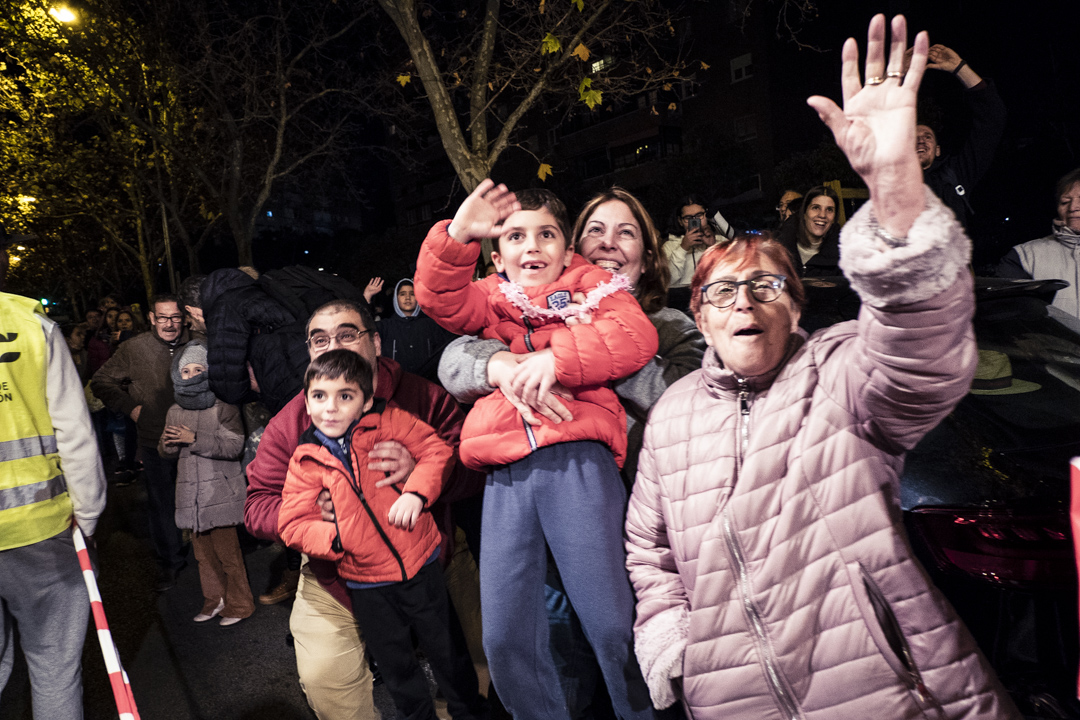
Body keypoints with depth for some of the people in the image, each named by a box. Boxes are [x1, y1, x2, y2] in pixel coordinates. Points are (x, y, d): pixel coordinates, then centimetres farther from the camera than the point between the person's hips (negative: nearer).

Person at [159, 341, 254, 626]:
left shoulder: (224, 407, -7)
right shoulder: (175, 411, 11)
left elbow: (233, 446, -16)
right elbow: (164, 450, 17)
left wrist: (194, 439, -18)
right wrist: (169, 444, -7)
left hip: (220, 492, -6)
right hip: (190, 492, 6)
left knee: (227, 551, -2)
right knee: (203, 552, 14)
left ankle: (238, 604, 11)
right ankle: (214, 600, 28)